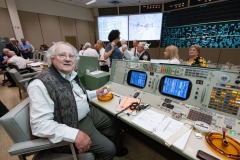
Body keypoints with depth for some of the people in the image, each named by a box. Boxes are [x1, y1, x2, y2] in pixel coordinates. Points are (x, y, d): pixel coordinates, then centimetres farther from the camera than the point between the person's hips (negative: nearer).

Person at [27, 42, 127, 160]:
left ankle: (117, 150, 47)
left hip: (89, 112, 9)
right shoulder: (40, 84, -24)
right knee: (108, 149, -9)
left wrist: (95, 93, 11)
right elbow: (39, 124, -28)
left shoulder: (72, 75, 2)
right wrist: (75, 134, -35)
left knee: (114, 123, 19)